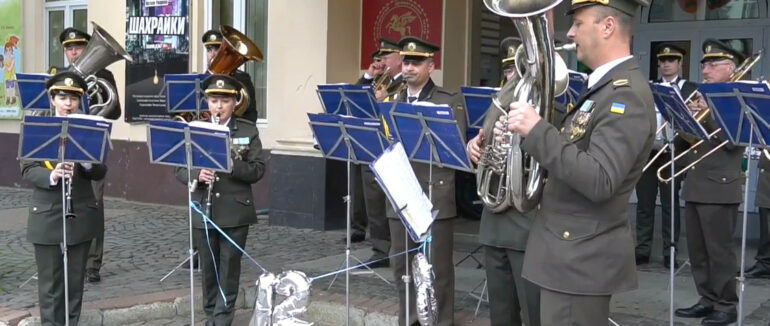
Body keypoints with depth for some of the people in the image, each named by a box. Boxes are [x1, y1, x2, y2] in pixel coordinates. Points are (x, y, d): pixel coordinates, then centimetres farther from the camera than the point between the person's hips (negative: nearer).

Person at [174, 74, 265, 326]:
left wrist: (231, 164, -23)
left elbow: (258, 170, -6)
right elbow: (180, 169, 1)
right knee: (208, 268, 12)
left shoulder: (248, 131, -1)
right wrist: (197, 175, -20)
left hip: (235, 212, -2)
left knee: (229, 268, 5)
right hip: (203, 212, 2)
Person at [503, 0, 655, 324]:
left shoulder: (627, 94, -19)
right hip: (572, 250, 10)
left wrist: (536, 131, -27)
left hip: (581, 258, -10)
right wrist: (527, 130, 5)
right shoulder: (603, 87, 13)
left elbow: (599, 182, -29)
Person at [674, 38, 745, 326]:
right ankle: (708, 300, 20)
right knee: (697, 250, 10)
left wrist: (709, 111, -18)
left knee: (719, 250, -2)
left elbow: (732, 140, -19)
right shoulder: (702, 97, 16)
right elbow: (684, 142, 16)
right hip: (695, 186, 8)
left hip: (719, 187, -7)